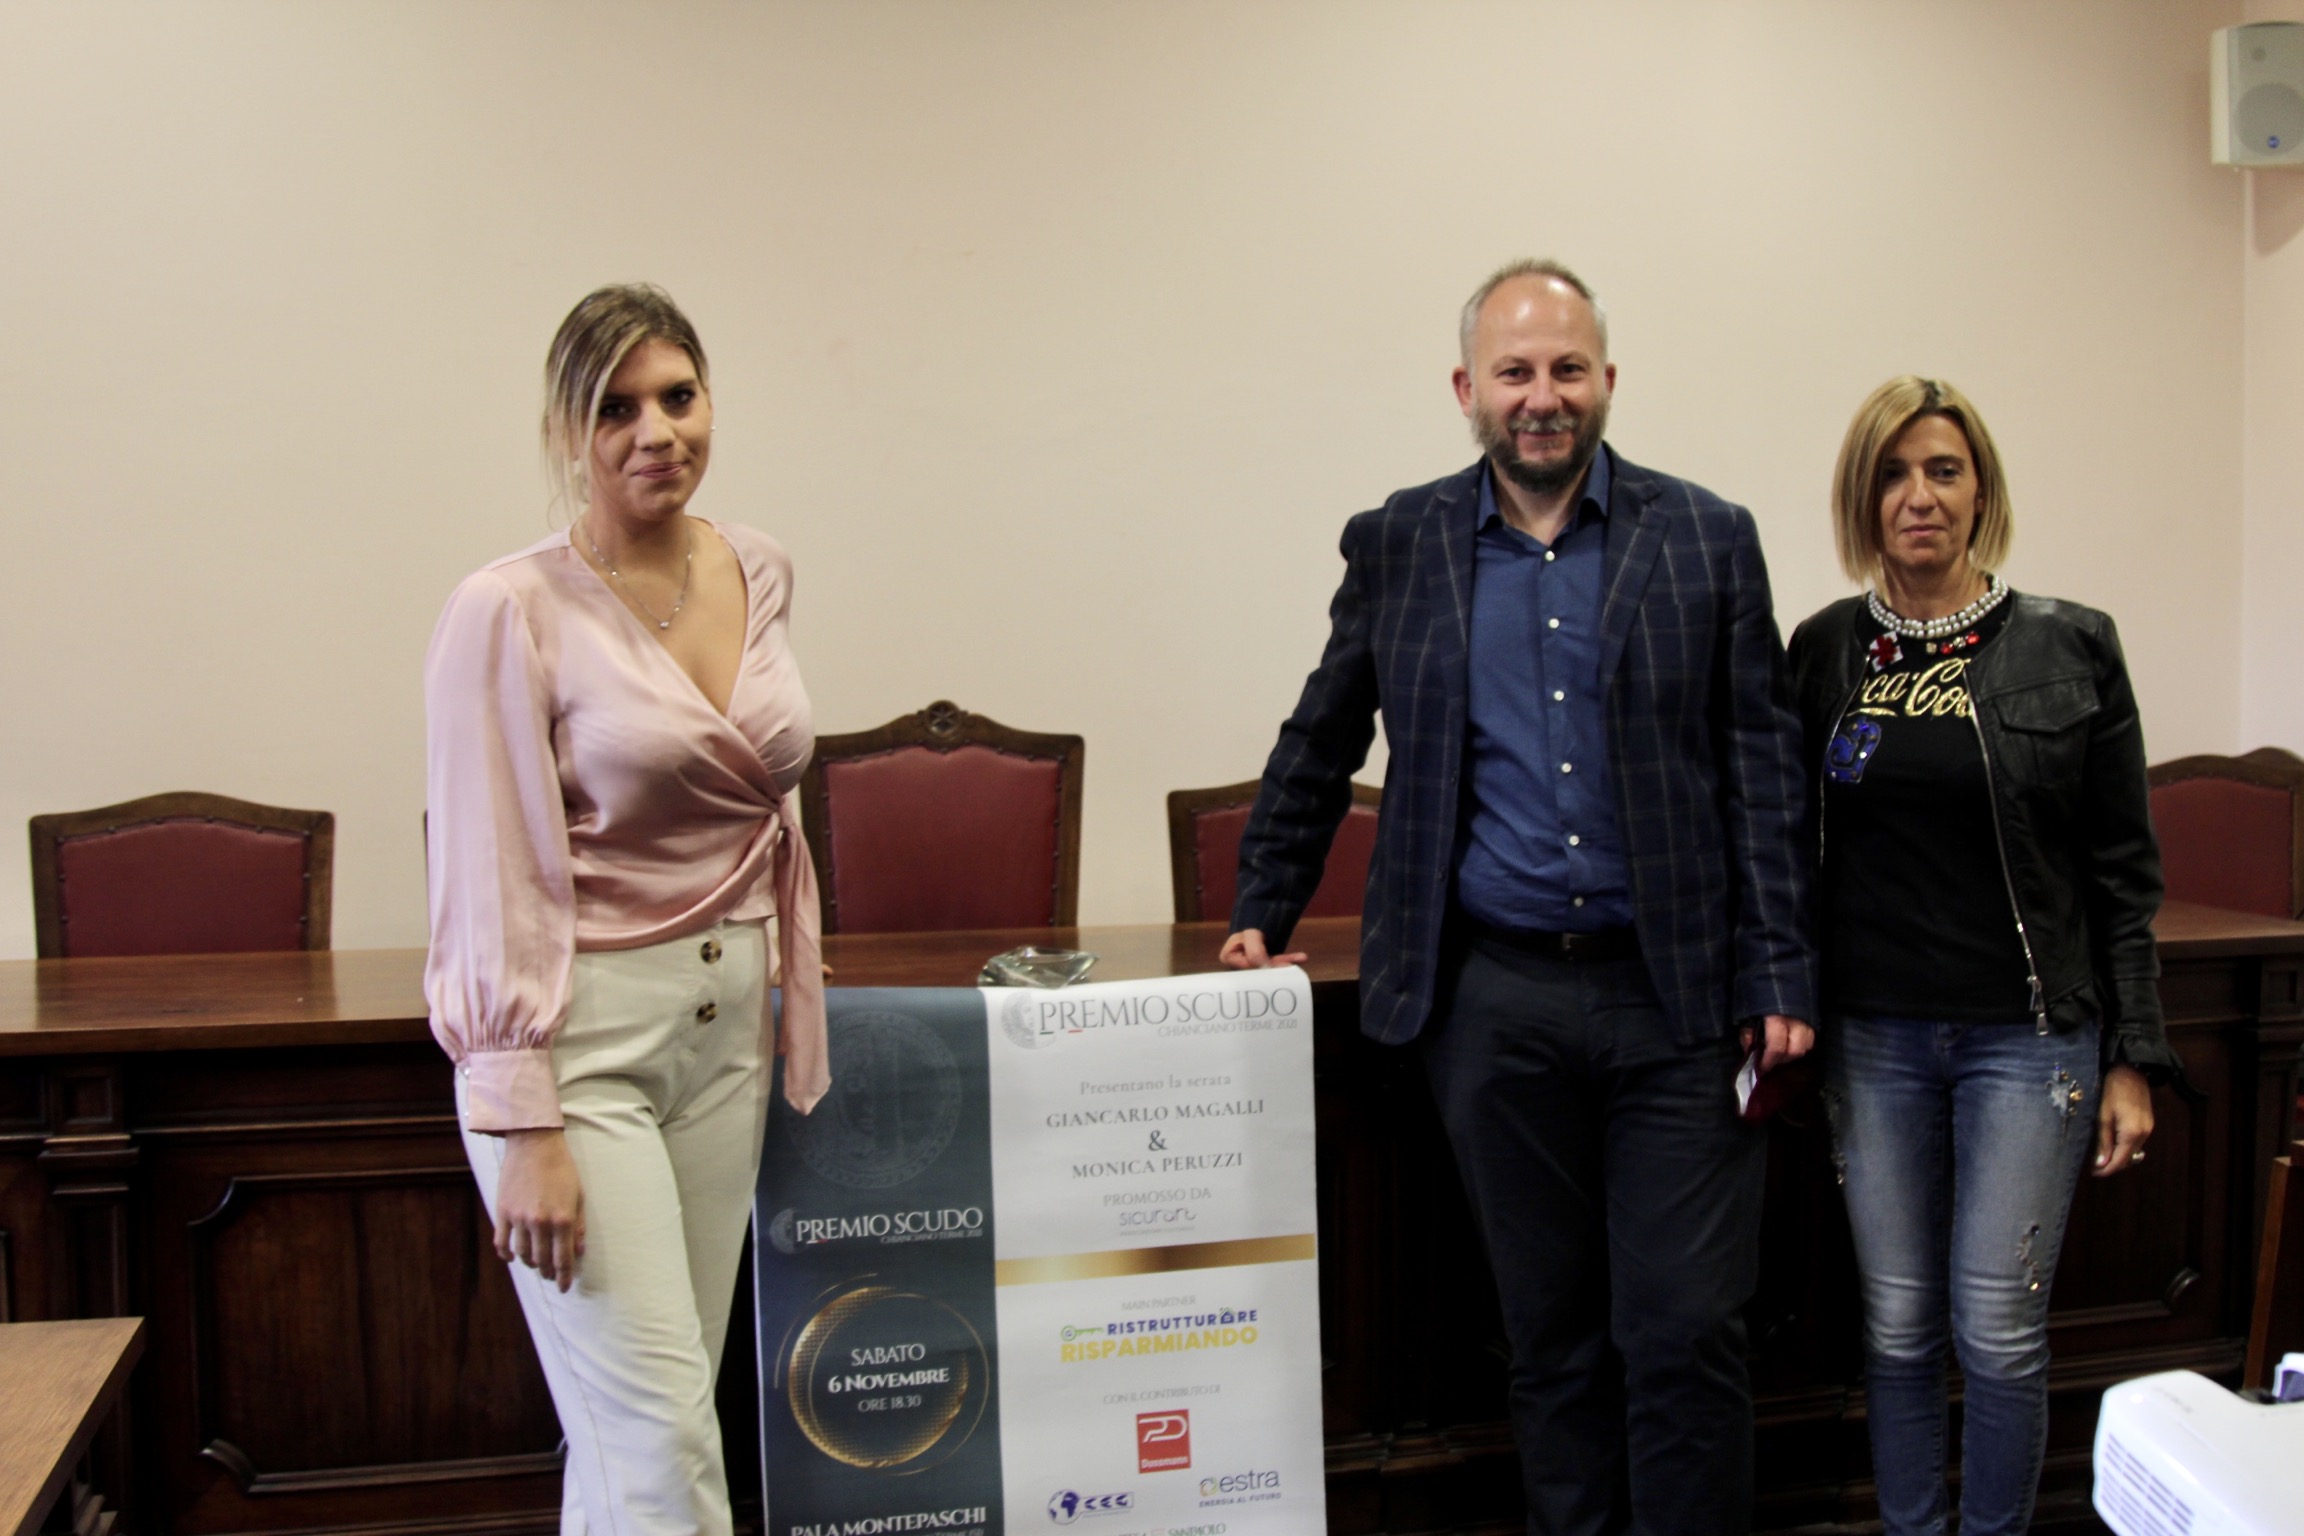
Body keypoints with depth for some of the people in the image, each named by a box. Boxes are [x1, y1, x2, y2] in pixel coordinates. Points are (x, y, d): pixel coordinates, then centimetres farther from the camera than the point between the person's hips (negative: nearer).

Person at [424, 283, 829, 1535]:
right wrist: (524, 1128, -15)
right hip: (578, 1039, -6)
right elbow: (491, 879, -12)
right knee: (662, 1435, -6)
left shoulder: (758, 574, 7)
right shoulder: (511, 611, -11)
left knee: (632, 1422, 13)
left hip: (726, 1022, 6)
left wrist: (797, 1002, 18)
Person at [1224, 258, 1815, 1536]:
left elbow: (1765, 772, 2)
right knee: (1549, 1332, 12)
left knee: (1684, 1333, 0)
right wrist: (1261, 916, 14)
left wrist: (1777, 978, -3)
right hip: (1492, 999, 1)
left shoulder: (1707, 540, 3)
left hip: (1673, 997, -1)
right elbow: (1317, 749, 15)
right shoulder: (1396, 546, 6)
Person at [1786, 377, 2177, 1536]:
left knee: (1998, 1330, 1)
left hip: (2028, 1036, -2)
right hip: (1874, 1037, 2)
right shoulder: (1825, 650, 4)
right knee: (1898, 1324, 9)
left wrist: (2132, 1059, -2)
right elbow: (1792, 853, 9)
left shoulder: (2070, 647, -2)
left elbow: (2124, 870, 0)